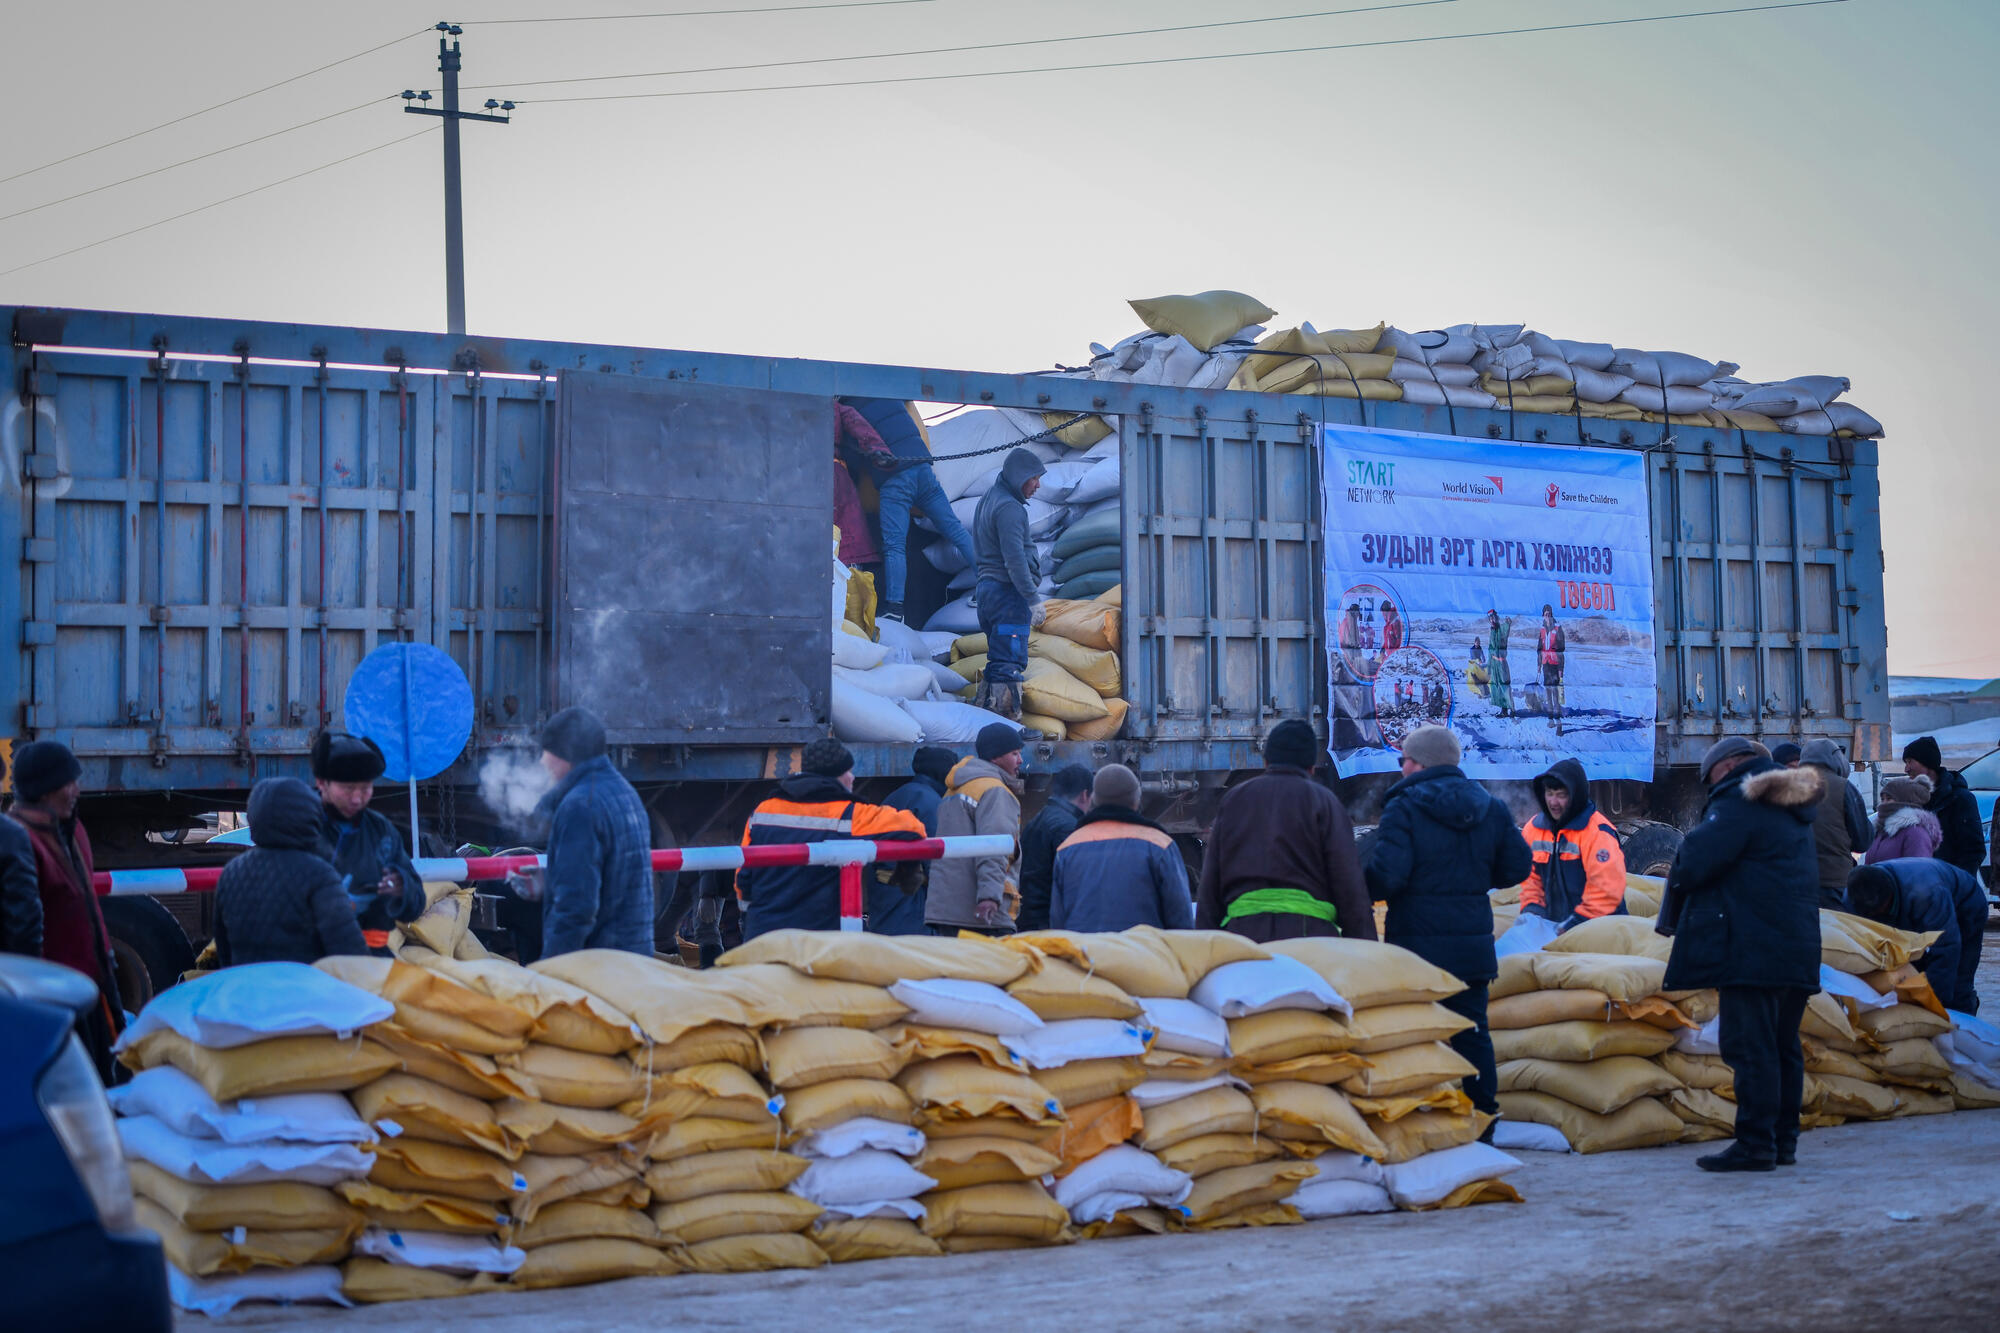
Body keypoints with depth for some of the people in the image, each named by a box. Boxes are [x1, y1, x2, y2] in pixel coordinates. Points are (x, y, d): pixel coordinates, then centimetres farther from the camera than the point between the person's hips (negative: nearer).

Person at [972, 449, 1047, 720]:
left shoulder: (988, 501, 19)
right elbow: (1014, 559, -21)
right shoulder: (1009, 508, -13)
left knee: (997, 662, 15)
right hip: (1008, 592, -10)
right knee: (1010, 663, -10)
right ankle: (1006, 719, -11)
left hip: (986, 588, 10)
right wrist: (1033, 597, -19)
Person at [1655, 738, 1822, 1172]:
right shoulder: (1791, 811, 20)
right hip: (1798, 950, 9)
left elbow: (1692, 864, -16)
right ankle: (1784, 1140, 17)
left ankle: (1756, 1143, -9)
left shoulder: (1737, 805, -9)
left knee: (1749, 1047, -8)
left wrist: (1671, 918, 2)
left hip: (1751, 950, -9)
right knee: (1783, 1046, 13)